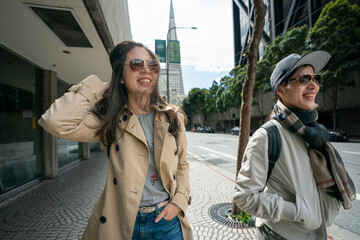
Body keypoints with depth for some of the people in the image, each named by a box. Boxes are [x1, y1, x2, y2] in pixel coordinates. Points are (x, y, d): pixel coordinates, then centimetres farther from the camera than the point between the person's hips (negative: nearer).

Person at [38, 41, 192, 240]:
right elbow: (56, 123, -25)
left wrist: (179, 201, -7)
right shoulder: (109, 121, -9)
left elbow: (182, 165, 6)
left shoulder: (173, 118, -3)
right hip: (121, 224, -1)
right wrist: (100, 86, -13)